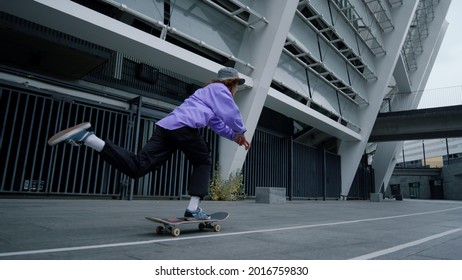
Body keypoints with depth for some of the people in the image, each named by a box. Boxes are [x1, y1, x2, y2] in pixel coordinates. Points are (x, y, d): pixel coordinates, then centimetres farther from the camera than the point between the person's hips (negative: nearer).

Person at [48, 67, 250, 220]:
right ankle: (193, 209, 5)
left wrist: (235, 137, 40)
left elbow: (219, 125, 45)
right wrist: (240, 132, 19)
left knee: (136, 167, -7)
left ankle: (86, 136, -14)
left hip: (166, 126, 7)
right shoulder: (220, 89, 14)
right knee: (203, 163, 13)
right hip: (185, 127, -7)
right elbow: (232, 115, 0)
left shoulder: (208, 91, 42)